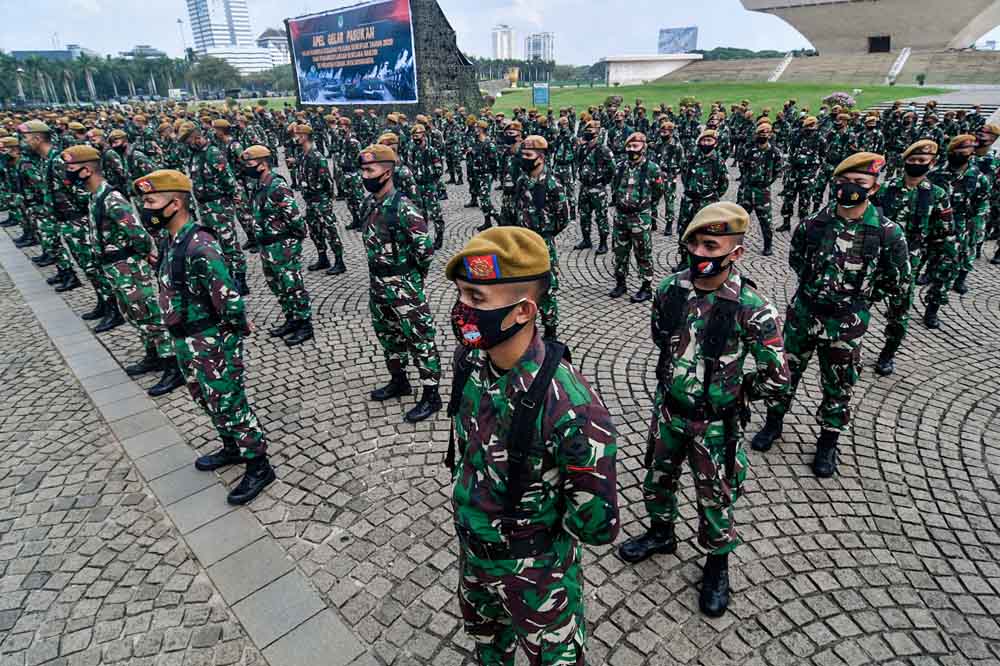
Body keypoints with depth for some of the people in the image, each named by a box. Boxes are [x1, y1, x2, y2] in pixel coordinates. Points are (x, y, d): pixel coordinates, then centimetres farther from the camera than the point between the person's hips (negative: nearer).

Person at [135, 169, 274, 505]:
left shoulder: (199, 246, -25)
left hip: (212, 341, -10)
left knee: (228, 404, 0)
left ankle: (258, 466, 15)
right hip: (187, 341, 10)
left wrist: (238, 327, -13)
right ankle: (232, 448, 42)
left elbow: (229, 297, -29)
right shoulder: (174, 241, 6)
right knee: (207, 399, 23)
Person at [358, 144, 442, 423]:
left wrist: (412, 275, -6)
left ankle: (431, 395, 12)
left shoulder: (403, 207, -19)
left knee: (419, 339, 1)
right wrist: (381, 275, 13)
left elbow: (425, 248, -21)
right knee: (387, 335, 21)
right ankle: (399, 381, 40)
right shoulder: (373, 206, 6)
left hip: (404, 287, -9)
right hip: (378, 284, 9)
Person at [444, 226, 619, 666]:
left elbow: (598, 526, -25)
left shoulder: (571, 408, -38)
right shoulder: (470, 358, -17)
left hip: (535, 569, -6)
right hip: (471, 550, 6)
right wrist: (468, 506, 7)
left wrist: (534, 527, -10)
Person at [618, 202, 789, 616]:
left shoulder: (753, 309, -24)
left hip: (716, 424, -4)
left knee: (716, 499, 15)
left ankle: (717, 565, 42)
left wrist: (732, 391, -4)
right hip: (668, 411, 5)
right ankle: (661, 533, 53)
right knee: (658, 478, 24)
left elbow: (777, 380, -16)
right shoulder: (670, 289, -11)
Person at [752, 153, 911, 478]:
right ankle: (774, 422, 36)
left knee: (838, 386, 13)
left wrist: (859, 293, 3)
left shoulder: (887, 233, -13)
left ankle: (828, 442, 32)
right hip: (803, 313, 2)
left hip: (846, 323, -2)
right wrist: (815, 283, 5)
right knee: (786, 369, 15)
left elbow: (898, 281, -1)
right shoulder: (814, 223, -6)